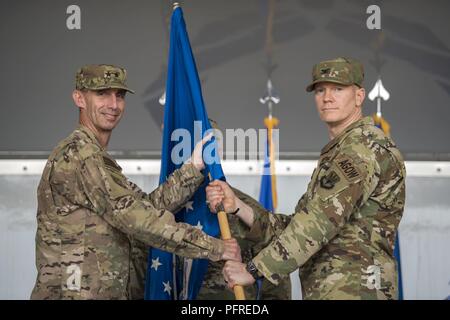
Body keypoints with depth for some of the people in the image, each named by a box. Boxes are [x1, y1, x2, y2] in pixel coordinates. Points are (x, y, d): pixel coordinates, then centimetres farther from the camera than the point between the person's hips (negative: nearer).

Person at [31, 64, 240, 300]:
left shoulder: (95, 158, 18)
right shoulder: (79, 153, -14)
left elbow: (147, 206, 7)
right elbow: (137, 217, -19)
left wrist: (193, 168, 0)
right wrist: (213, 247, -15)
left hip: (109, 291, 9)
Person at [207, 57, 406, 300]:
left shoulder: (365, 146, -10)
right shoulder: (337, 155, 22)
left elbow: (319, 222, -20)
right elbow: (297, 231, 14)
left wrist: (253, 270, -18)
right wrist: (237, 206, 2)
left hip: (351, 291, -9)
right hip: (325, 291, 9)